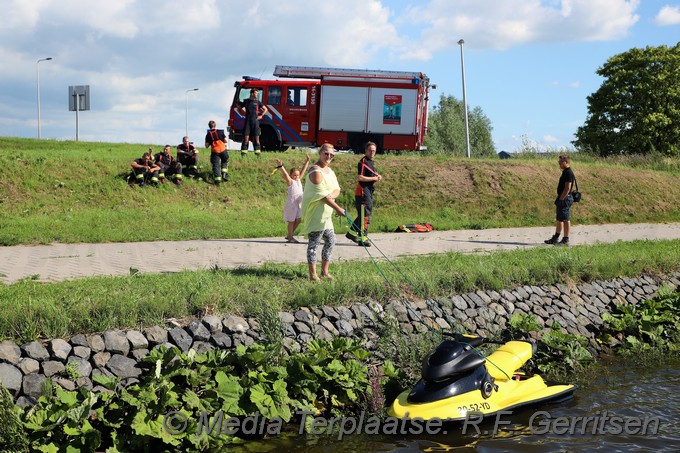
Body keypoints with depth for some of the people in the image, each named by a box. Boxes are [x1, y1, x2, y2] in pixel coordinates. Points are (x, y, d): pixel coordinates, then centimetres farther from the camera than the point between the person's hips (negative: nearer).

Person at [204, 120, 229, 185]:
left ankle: (217, 179, -9)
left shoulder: (208, 135, 3)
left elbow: (207, 146, 2)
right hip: (223, 150, 0)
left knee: (216, 165, 3)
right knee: (225, 162, 22)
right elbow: (226, 141, 3)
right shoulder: (220, 132, 2)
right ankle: (224, 174, 5)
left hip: (214, 151, 0)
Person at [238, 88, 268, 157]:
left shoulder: (257, 102, 6)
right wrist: (244, 113, 10)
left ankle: (257, 153, 1)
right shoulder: (246, 101, 5)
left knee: (256, 138, -1)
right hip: (247, 122, 0)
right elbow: (239, 107, 20)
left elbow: (266, 109, 14)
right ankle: (244, 153, -1)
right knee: (246, 137, -3)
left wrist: (261, 116, 4)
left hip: (255, 122, 0)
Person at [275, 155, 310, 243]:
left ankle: (290, 235, 23)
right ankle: (290, 237, 10)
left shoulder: (299, 180, 10)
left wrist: (307, 161, 15)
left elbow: (303, 170, 15)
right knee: (291, 221, 0)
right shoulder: (290, 181, -9)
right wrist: (280, 166, -39)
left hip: (298, 203, 7)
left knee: (298, 219, 10)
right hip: (291, 203, -7)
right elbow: (285, 174, -24)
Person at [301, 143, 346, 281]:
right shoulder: (316, 171, -17)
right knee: (314, 242, -5)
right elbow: (322, 194, -22)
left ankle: (325, 271, 25)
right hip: (315, 213, -10)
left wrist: (332, 195, -17)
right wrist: (338, 209, -19)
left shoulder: (329, 170, 14)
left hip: (326, 214, 10)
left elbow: (337, 189, 8)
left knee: (330, 240, 14)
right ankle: (312, 274, 2)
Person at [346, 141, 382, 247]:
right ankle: (362, 238, -2)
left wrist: (377, 176, 8)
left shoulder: (371, 162, 17)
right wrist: (374, 178, -16)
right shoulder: (363, 162, -13)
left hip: (369, 191, 10)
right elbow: (360, 177, -22)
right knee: (364, 216, -7)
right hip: (363, 192, -10)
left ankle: (352, 233, 29)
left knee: (363, 215, 17)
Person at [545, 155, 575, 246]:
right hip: (562, 198, 10)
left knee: (565, 220, -5)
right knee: (559, 219, 14)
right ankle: (555, 238, 21)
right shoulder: (565, 172, 15)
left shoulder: (568, 173, -16)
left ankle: (565, 240, 0)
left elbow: (567, 188, -22)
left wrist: (561, 199, -21)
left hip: (565, 199, -10)